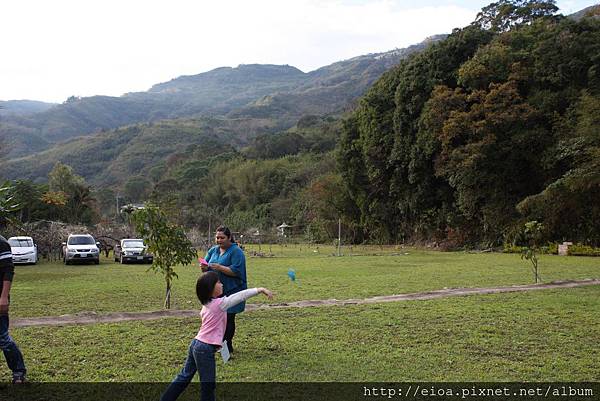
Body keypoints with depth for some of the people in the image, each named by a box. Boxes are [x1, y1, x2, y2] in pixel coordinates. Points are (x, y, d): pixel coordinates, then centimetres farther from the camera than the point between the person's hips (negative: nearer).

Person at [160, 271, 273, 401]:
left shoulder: (206, 304, 10)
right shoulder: (220, 303, -16)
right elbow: (241, 295, -19)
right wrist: (260, 290, -20)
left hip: (196, 344, 9)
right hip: (205, 349, -9)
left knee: (184, 377, 20)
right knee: (208, 385, 3)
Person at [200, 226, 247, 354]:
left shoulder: (236, 251, -10)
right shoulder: (213, 250, 11)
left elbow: (236, 271, -18)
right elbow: (206, 268, 12)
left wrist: (219, 267, -27)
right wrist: (204, 267, -11)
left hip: (231, 291, -6)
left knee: (228, 319, -1)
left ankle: (227, 346, 9)